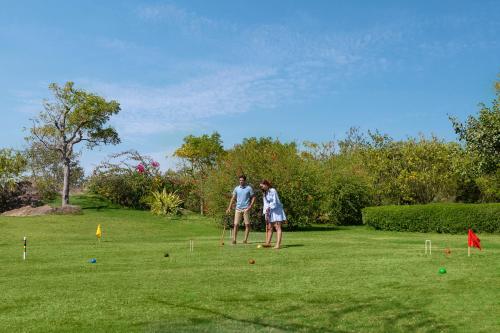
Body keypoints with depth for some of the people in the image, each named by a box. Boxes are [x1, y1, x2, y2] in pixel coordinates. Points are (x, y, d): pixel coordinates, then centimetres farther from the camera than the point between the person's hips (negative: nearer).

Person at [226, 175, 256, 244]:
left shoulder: (249, 188, 0)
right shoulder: (236, 188, 8)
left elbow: (253, 198, 2)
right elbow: (233, 198, 9)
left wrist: (250, 207, -10)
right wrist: (229, 208, 2)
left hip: (246, 209, -2)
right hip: (238, 209, 2)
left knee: (247, 224, -1)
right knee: (236, 224, -3)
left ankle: (245, 239, 7)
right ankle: (234, 239, -2)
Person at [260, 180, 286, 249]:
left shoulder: (273, 191, -10)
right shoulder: (264, 193, 13)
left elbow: (275, 202, -14)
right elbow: (265, 204, 10)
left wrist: (269, 207, -18)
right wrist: (265, 212, -1)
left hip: (276, 210, -7)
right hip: (269, 212, 7)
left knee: (277, 227, -10)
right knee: (269, 228, 5)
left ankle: (278, 244, -16)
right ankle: (268, 243, 9)